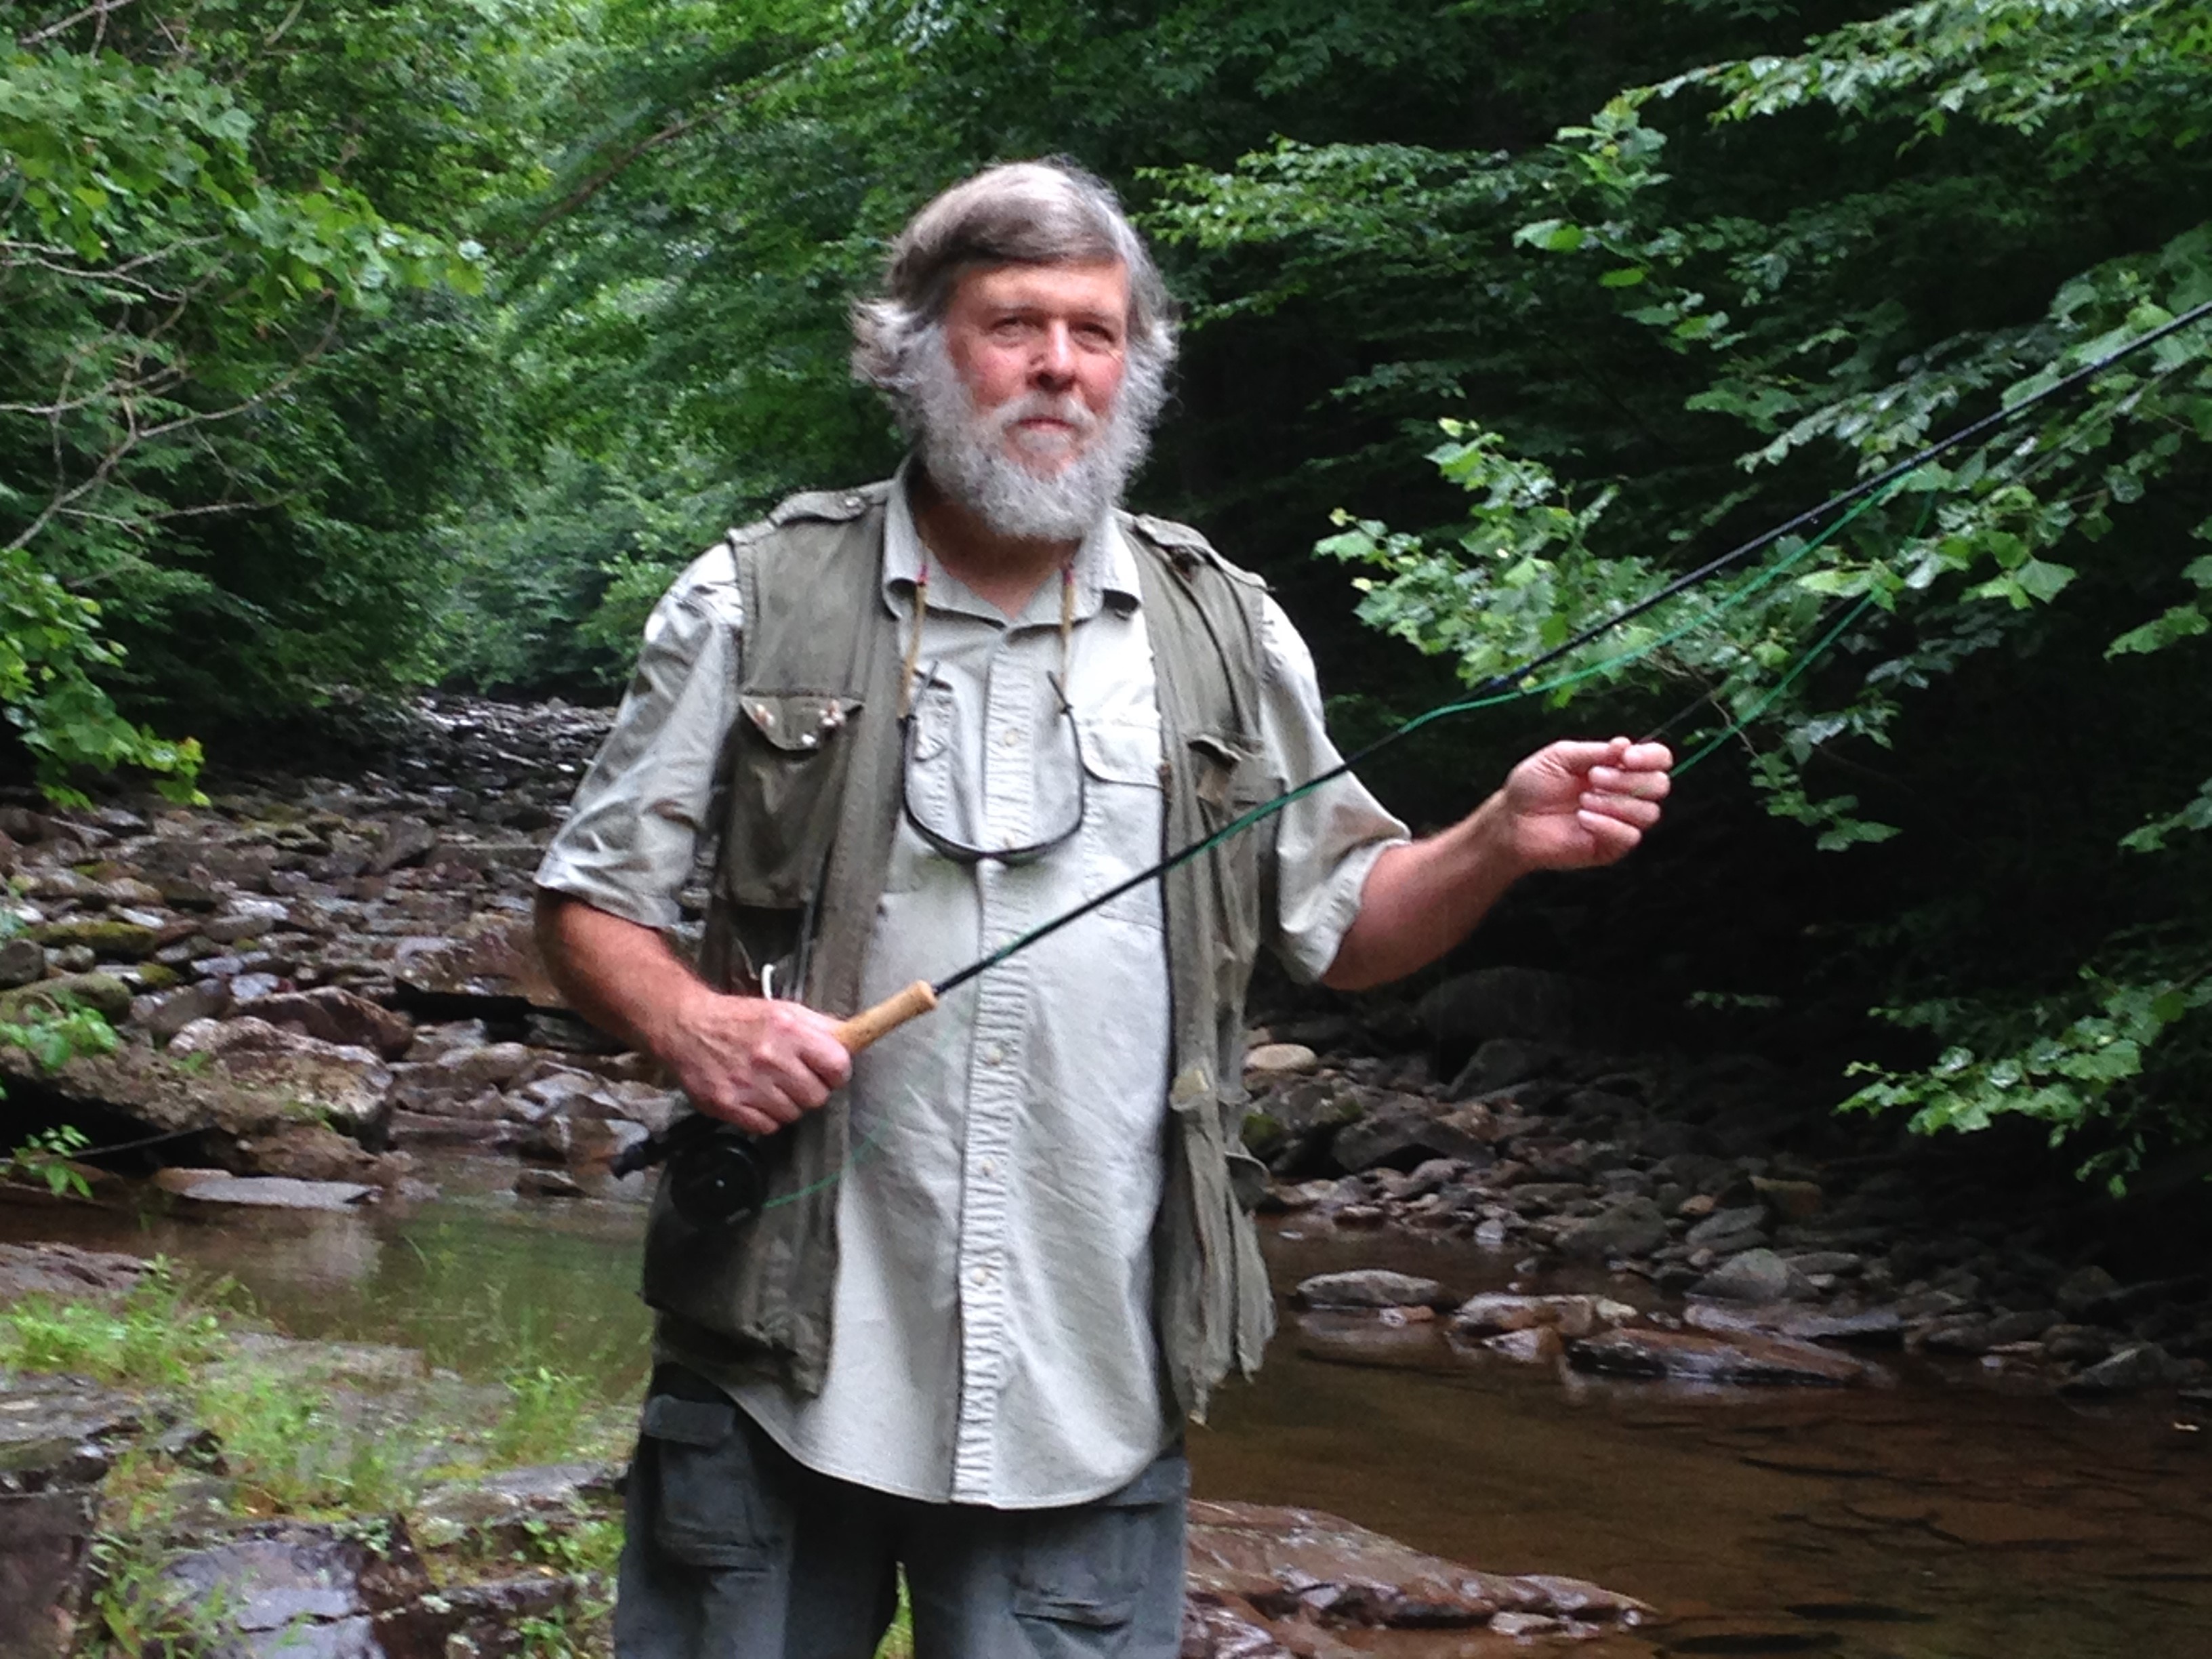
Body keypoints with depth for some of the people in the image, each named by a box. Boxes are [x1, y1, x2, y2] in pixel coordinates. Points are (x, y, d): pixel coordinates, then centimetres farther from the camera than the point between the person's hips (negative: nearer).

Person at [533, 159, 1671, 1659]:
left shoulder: (1226, 634, 9)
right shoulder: (759, 603, 2)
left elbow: (1343, 925, 14)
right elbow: (592, 899, 5)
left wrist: (1500, 844, -5)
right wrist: (689, 1021, -15)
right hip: (781, 1367, -1)